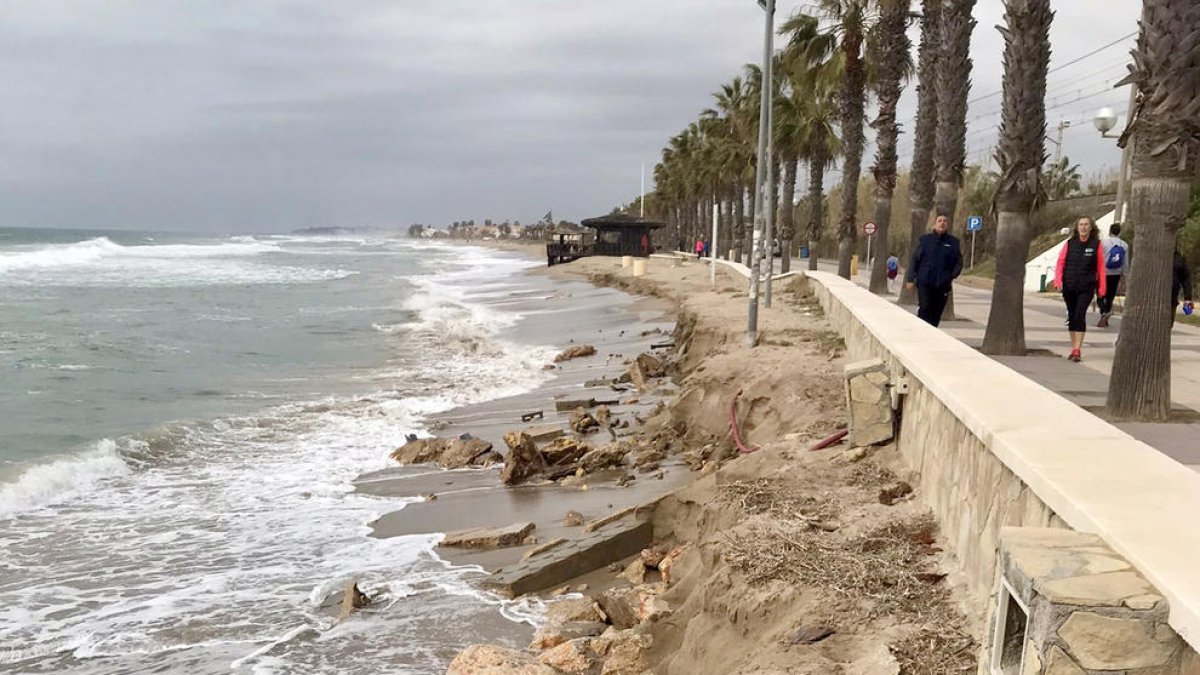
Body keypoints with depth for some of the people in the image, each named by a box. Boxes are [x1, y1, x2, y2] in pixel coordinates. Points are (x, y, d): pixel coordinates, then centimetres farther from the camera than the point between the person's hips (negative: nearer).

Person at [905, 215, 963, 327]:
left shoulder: (953, 242, 8)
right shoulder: (924, 239, 6)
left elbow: (959, 262, 11)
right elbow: (914, 259, 7)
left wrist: (953, 276, -5)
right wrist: (911, 278, 1)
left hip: (943, 284, 2)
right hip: (924, 282, -2)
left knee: (936, 313, 5)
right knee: (924, 309, -11)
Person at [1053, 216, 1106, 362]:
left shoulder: (1096, 244, 0)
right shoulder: (1070, 243, 4)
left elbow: (1101, 267, 1)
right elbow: (1060, 262, 4)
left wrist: (1102, 287, -1)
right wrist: (1058, 280, -8)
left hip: (1086, 287, -3)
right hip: (1069, 287, 3)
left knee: (1080, 316, -13)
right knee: (1071, 316, 10)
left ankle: (1078, 350, -12)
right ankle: (1074, 348, 20)